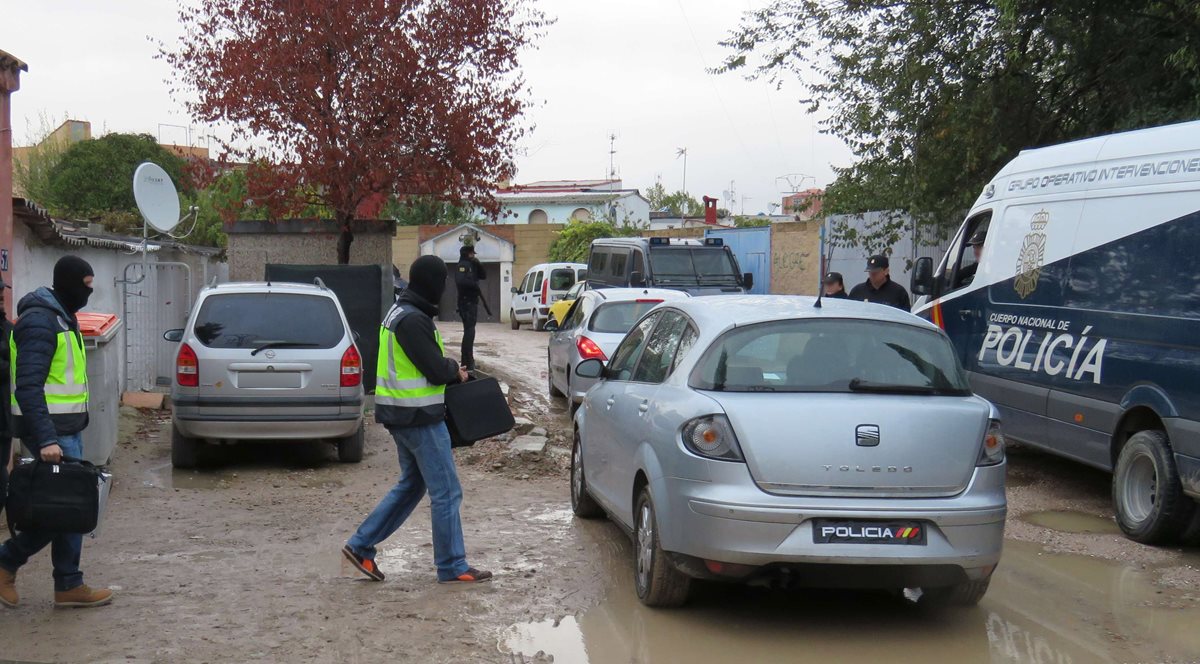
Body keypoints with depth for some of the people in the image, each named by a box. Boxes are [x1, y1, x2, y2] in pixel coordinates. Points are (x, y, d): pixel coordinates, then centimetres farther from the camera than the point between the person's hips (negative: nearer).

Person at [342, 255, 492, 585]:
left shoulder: (399, 313, 13)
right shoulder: (414, 321, -21)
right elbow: (437, 370, -22)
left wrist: (449, 370, 7)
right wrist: (456, 370, -1)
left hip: (401, 416, 11)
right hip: (419, 418, -11)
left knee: (411, 484, 21)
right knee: (446, 492, -2)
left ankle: (361, 546, 21)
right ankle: (452, 567, 5)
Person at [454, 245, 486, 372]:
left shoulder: (472, 266, 18)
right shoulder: (463, 265, -11)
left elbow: (483, 276, 16)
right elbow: (461, 281, -26)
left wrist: (479, 265, 1)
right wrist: (475, 285, -15)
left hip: (472, 302, 10)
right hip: (466, 302, -10)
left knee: (470, 331, 16)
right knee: (469, 331, -14)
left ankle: (469, 360, 24)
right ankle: (467, 363, -17)